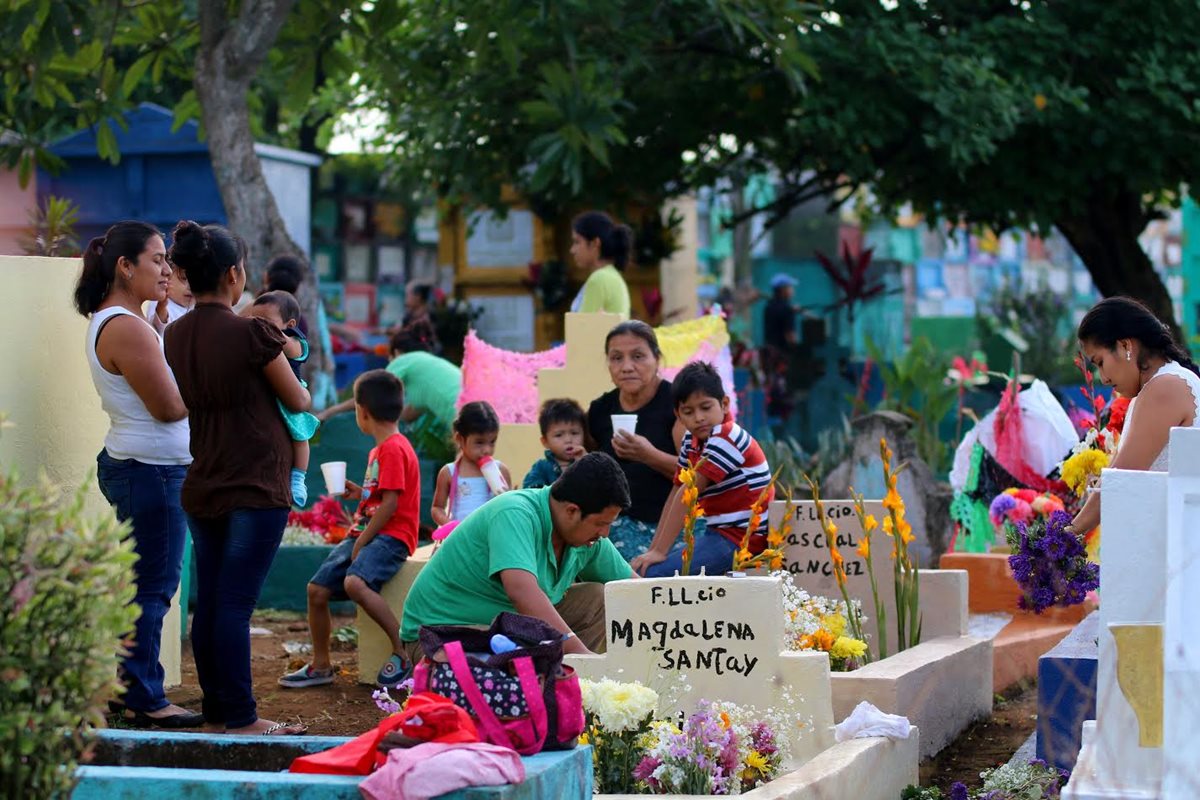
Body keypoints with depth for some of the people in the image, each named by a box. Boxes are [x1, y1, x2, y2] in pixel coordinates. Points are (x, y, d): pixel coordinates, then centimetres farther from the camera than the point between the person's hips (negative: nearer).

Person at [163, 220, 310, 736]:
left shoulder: (176, 335, 4)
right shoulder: (252, 334, -15)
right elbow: (298, 402, -4)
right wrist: (304, 394, 20)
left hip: (201, 486, 7)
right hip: (255, 486, -7)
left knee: (208, 601, 11)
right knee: (236, 602, -5)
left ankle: (215, 711, 18)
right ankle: (240, 718, 0)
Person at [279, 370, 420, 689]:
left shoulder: (393, 449, -12)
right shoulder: (379, 450, 20)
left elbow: (390, 504, -19)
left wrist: (361, 543, -17)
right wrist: (360, 493, 14)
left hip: (390, 537, -10)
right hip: (363, 534, 10)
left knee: (354, 582, -35)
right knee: (317, 589, 3)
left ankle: (404, 649, -25)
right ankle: (320, 666, 16)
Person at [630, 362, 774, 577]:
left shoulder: (727, 438, -16)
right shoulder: (691, 442, 10)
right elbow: (676, 494, 9)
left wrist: (660, 551, -24)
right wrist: (653, 549, 0)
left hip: (743, 536, -9)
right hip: (718, 533, 9)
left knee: (650, 573, -23)